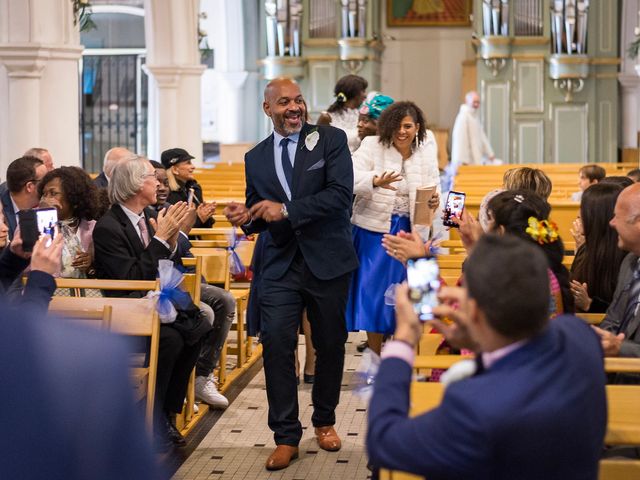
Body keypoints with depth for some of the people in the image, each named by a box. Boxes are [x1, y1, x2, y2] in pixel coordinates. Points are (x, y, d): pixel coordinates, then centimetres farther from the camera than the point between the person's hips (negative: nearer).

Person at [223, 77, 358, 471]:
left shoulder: (331, 140, -4)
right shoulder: (256, 158, 9)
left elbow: (341, 194, -17)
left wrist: (286, 210, -22)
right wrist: (245, 218, -8)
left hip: (328, 261, -2)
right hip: (281, 265, 2)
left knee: (330, 344, 10)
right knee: (276, 343, -9)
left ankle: (325, 421, 31)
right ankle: (286, 436, -1)